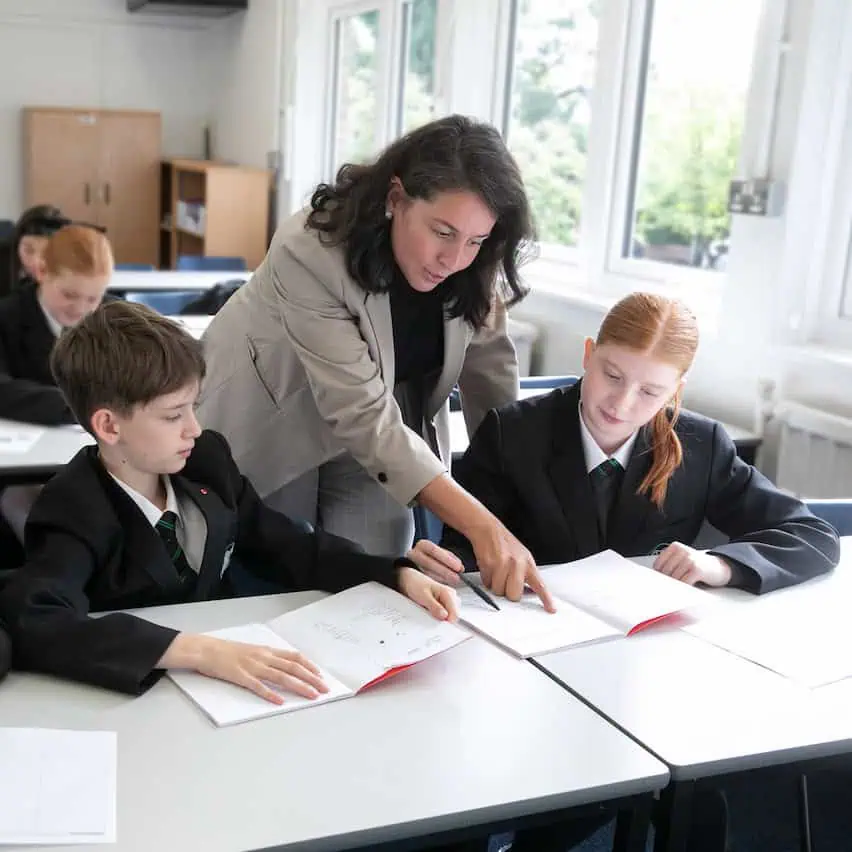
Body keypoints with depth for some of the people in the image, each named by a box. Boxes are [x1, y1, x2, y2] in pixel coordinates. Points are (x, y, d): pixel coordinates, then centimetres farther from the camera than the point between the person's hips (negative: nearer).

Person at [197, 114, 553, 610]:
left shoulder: (474, 266, -18)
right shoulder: (311, 253, -35)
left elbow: (492, 376, -8)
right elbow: (365, 416, -38)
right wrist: (481, 526, -45)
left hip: (378, 433, 4)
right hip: (275, 425, -3)